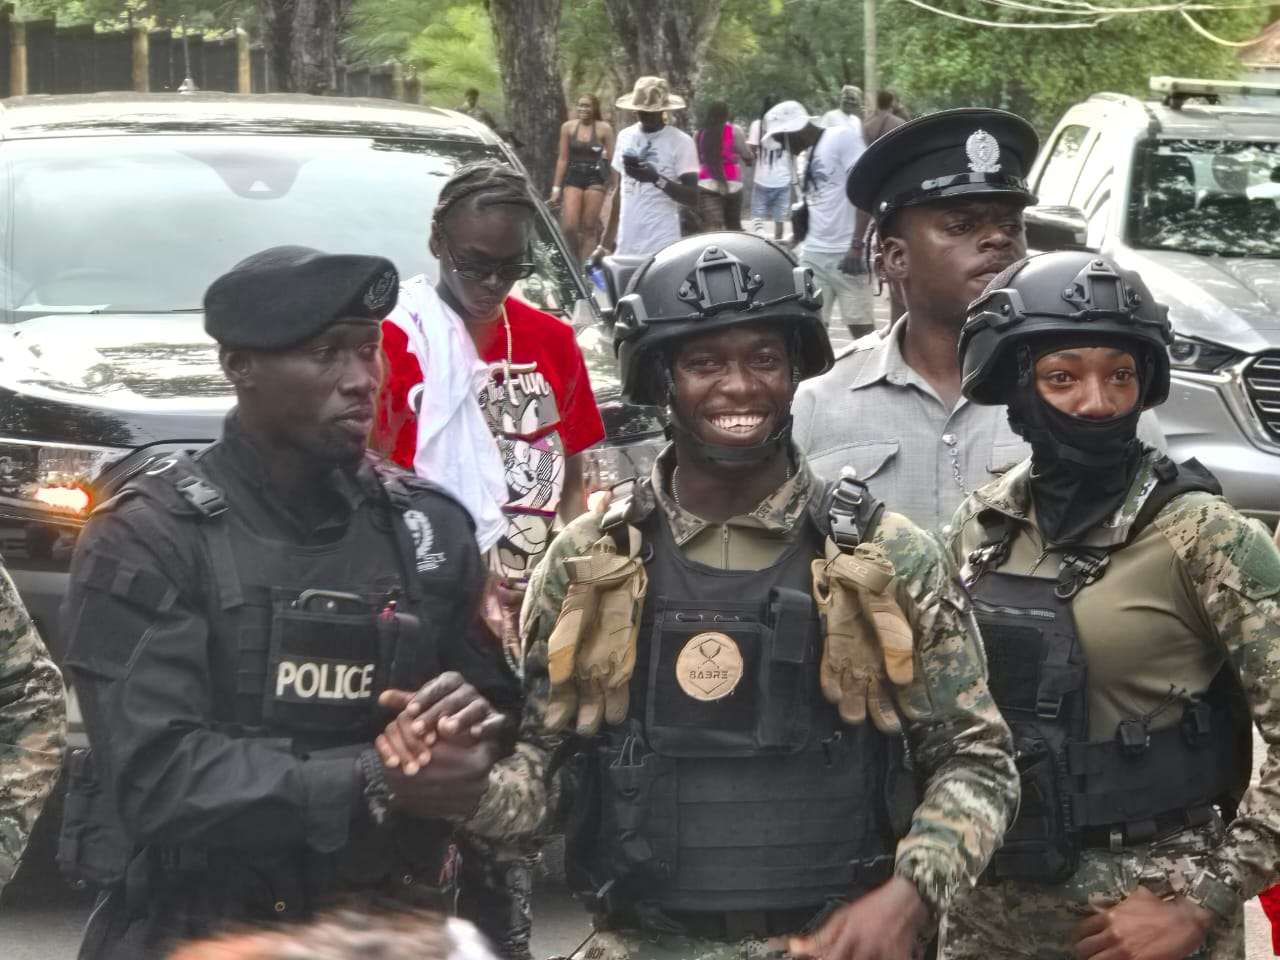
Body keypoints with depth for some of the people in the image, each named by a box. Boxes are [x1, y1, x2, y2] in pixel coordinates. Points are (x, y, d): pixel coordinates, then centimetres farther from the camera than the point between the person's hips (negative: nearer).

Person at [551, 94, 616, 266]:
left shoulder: (604, 129, 0)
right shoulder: (568, 127, 6)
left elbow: (612, 158, 8)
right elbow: (563, 159, 9)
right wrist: (557, 187, 7)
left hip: (595, 180, -2)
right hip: (573, 178, 2)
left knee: (589, 228, -2)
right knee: (569, 227, -8)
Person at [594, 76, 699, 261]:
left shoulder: (680, 142, -4)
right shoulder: (625, 137, 14)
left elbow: (693, 197, -7)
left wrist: (657, 179, -22)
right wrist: (606, 243, 19)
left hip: (662, 247, -5)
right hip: (626, 247, 5)